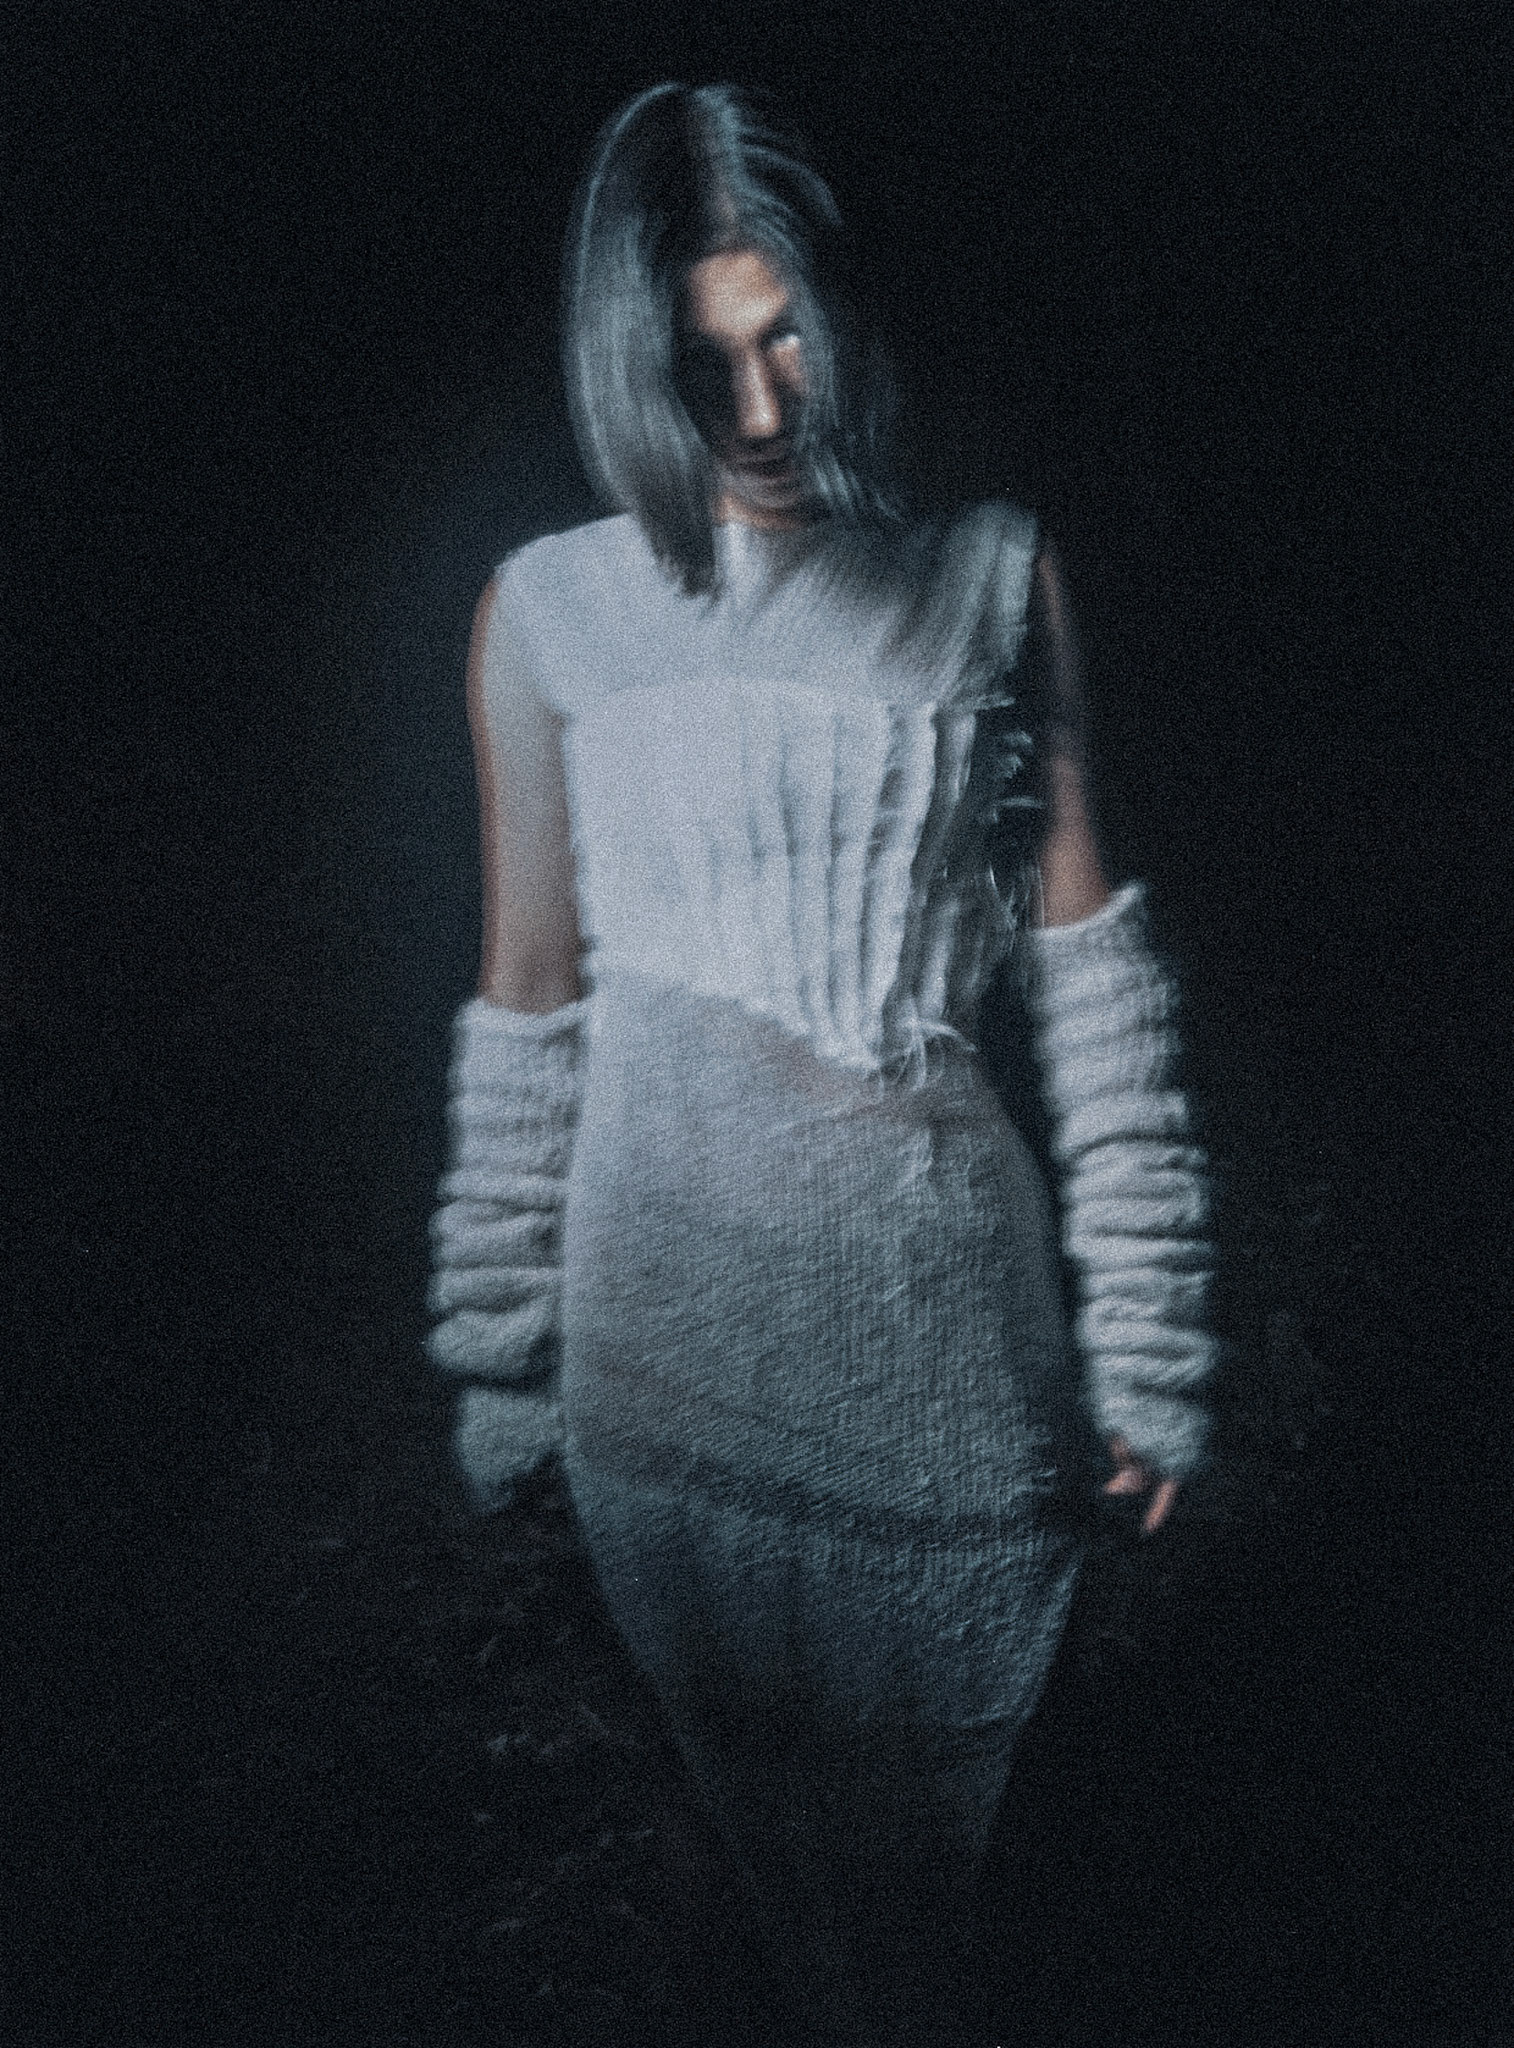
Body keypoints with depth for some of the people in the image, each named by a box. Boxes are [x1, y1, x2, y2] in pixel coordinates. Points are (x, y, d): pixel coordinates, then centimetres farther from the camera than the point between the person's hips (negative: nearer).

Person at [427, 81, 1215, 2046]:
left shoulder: (995, 576, 4)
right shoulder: (552, 611, 4)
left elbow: (1091, 964, 2)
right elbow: (527, 1004, 6)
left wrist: (1145, 1342, -1)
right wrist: (503, 1371, 7)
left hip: (951, 1304, 0)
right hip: (675, 1313, 1)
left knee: (943, 1803, 9)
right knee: (769, 1808, 11)